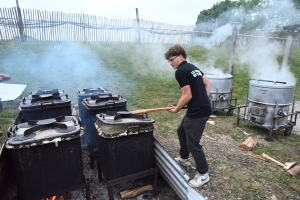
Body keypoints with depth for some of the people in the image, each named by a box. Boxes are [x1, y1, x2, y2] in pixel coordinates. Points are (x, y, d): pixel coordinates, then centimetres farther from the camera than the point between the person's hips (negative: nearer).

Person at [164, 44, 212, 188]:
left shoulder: (180, 72, -14)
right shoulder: (193, 67, 14)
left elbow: (188, 96, -18)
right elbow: (208, 83, 20)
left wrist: (176, 109, -5)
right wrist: (204, 99, 17)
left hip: (198, 112, -10)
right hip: (202, 108, 10)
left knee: (193, 143, -1)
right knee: (182, 131, 23)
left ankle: (203, 174, 15)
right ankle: (184, 158, 41)